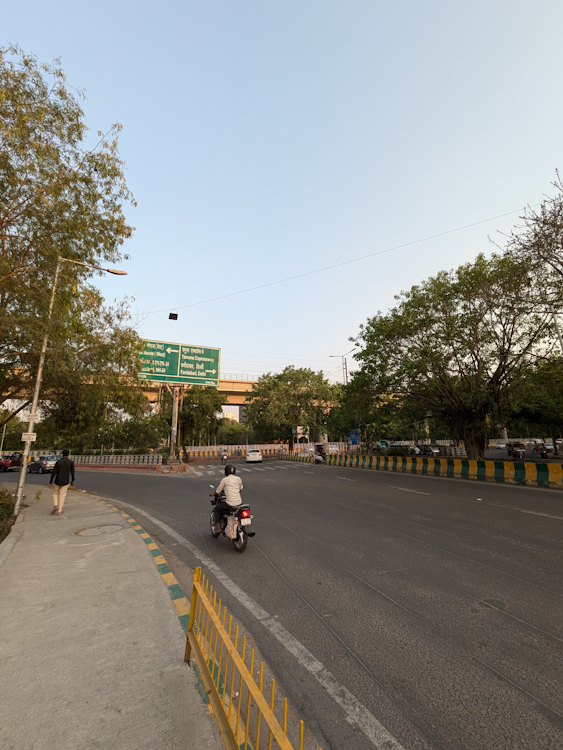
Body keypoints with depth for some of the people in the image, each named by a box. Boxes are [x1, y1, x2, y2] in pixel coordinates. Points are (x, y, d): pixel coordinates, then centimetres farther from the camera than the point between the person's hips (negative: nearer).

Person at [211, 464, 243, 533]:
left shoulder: (224, 480, -3)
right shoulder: (239, 479, 7)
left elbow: (217, 492, 4)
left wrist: (213, 494, 26)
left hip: (230, 503, -3)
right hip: (239, 503, 4)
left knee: (217, 508, 23)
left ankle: (218, 526, 16)